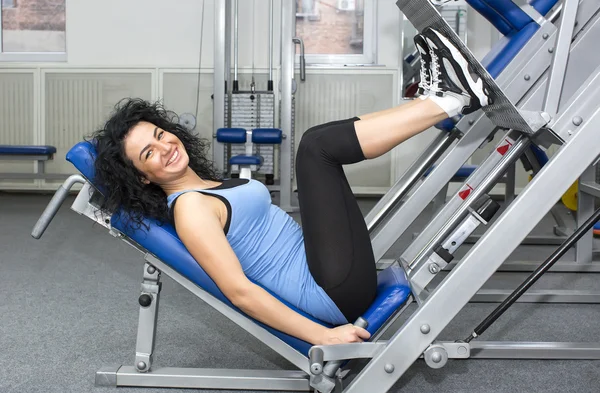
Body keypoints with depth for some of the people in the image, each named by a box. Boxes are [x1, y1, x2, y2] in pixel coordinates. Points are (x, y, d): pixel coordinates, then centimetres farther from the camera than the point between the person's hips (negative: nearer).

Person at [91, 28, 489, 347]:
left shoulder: (206, 186, 14)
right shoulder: (189, 209, -13)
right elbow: (240, 291, -20)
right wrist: (323, 337, -25)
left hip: (317, 270, 10)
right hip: (335, 290, -9)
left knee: (321, 145, 12)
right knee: (317, 145, -16)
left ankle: (439, 97, 0)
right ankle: (449, 100, -9)